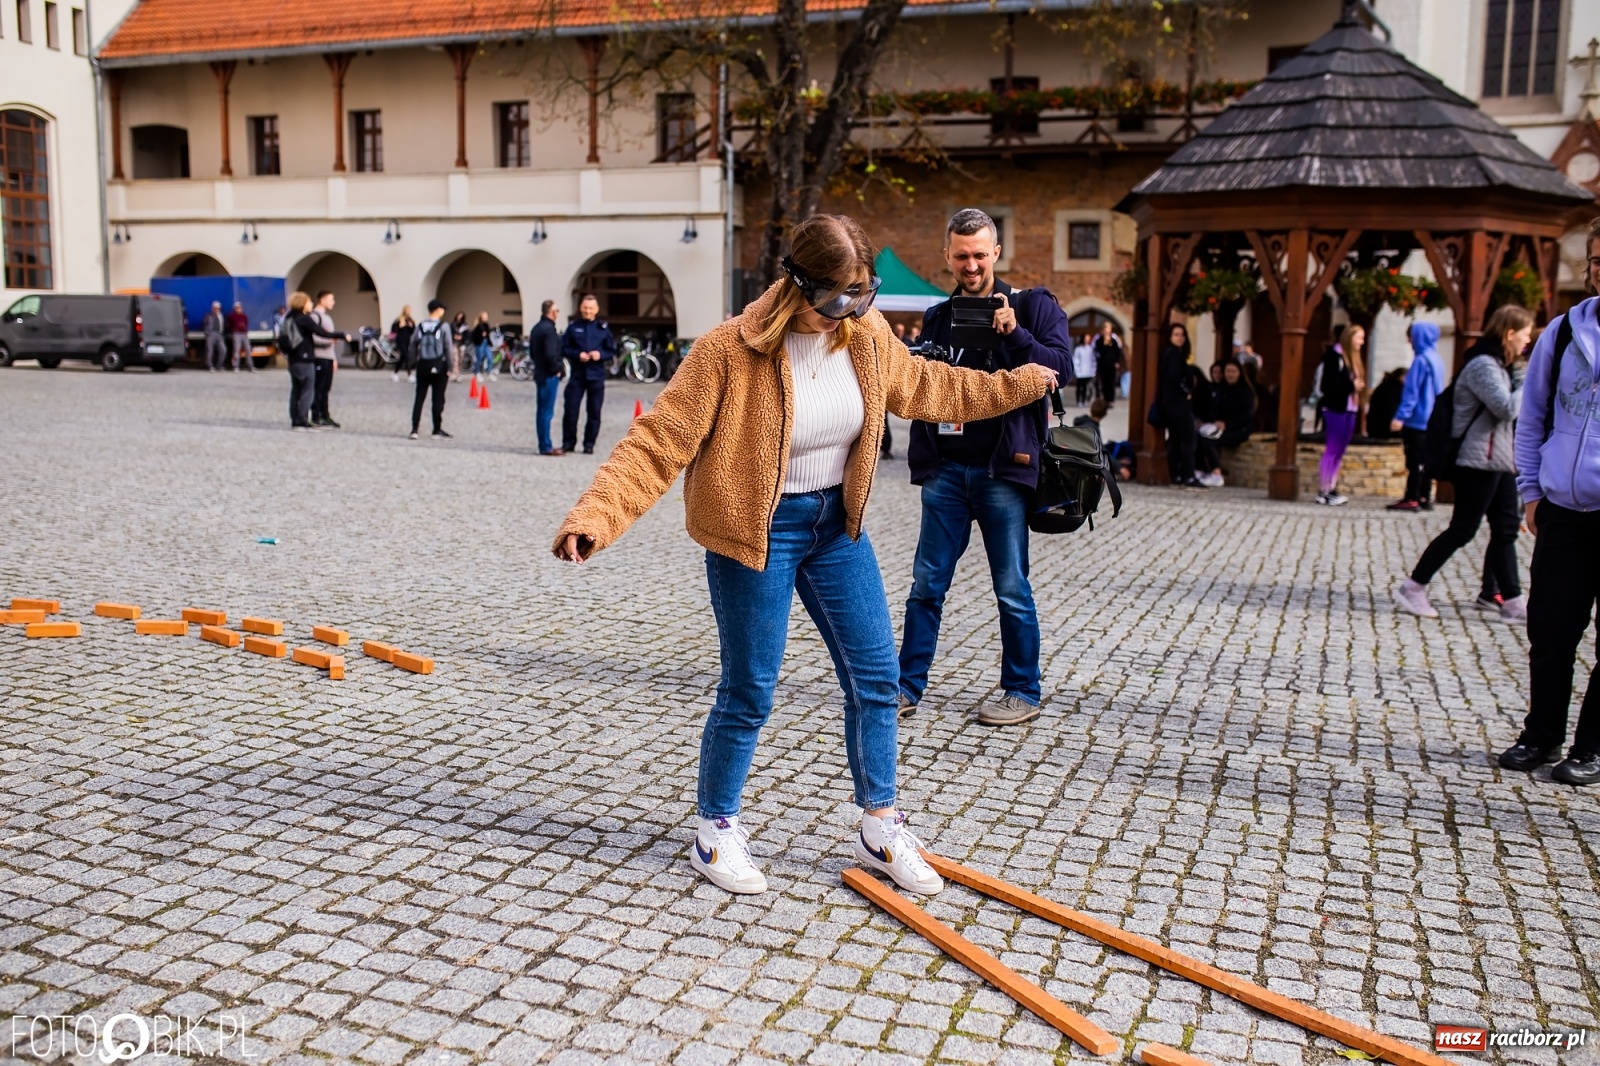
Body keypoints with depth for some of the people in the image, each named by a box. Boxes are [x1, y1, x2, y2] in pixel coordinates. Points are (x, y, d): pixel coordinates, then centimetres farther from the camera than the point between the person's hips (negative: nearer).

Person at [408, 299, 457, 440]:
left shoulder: (420, 326, 5)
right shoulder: (444, 326, -7)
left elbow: (413, 345, 4)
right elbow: (449, 348, -9)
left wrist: (414, 362, 11)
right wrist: (451, 367, -4)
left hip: (423, 365, 4)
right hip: (439, 366, -4)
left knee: (419, 398, 7)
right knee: (438, 399, 2)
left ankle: (414, 429, 4)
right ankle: (437, 429, 5)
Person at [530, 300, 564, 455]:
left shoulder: (536, 328, 13)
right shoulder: (549, 329, -16)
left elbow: (532, 352, 19)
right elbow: (550, 354, -25)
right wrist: (556, 369, -12)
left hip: (540, 373, 10)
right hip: (549, 375, -10)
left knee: (542, 411, 13)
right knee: (547, 412, -7)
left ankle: (544, 444, 19)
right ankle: (546, 447, -5)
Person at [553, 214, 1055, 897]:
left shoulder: (868, 336, -4)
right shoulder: (730, 351, -23)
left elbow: (926, 386, 16)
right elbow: (658, 443, -23)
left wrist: (1015, 384, 25)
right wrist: (594, 517, -35)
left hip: (836, 523, 6)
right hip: (755, 532, -6)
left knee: (875, 675, 8)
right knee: (749, 693, 2)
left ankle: (880, 829, 25)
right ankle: (715, 834, 25)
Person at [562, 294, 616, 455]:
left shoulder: (603, 328, 5)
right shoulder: (573, 326, 4)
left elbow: (611, 351, 6)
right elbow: (564, 348, 4)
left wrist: (600, 355, -14)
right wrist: (577, 354, -14)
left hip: (596, 375, 0)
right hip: (577, 374, 0)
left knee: (594, 412, 4)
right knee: (571, 410, -2)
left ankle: (589, 444, 13)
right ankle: (568, 442, 11)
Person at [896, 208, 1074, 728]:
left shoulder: (1033, 305, 1)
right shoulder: (938, 317, 13)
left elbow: (1062, 366, -10)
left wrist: (1014, 333, -22)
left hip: (1003, 470, -4)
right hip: (946, 469, 4)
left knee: (1011, 588, 4)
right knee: (926, 583, 6)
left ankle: (1023, 693, 17)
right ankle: (907, 686, 16)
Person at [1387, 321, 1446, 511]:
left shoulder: (1421, 360, -15)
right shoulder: (1438, 359, 13)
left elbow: (1411, 391, -18)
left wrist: (1400, 416, -19)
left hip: (1417, 419, -9)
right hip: (1431, 419, 9)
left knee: (1414, 461, -6)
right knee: (1425, 460, 11)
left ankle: (1412, 499, -5)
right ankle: (1425, 498, 14)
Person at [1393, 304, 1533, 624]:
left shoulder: (1495, 364, 17)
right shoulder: (1482, 365, -15)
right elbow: (1507, 408, -23)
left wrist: (1522, 384, 8)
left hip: (1499, 461, 10)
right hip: (1480, 461, -10)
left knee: (1506, 529, 8)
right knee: (1462, 530, -6)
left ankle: (1512, 601, 11)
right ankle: (1412, 588, 2)